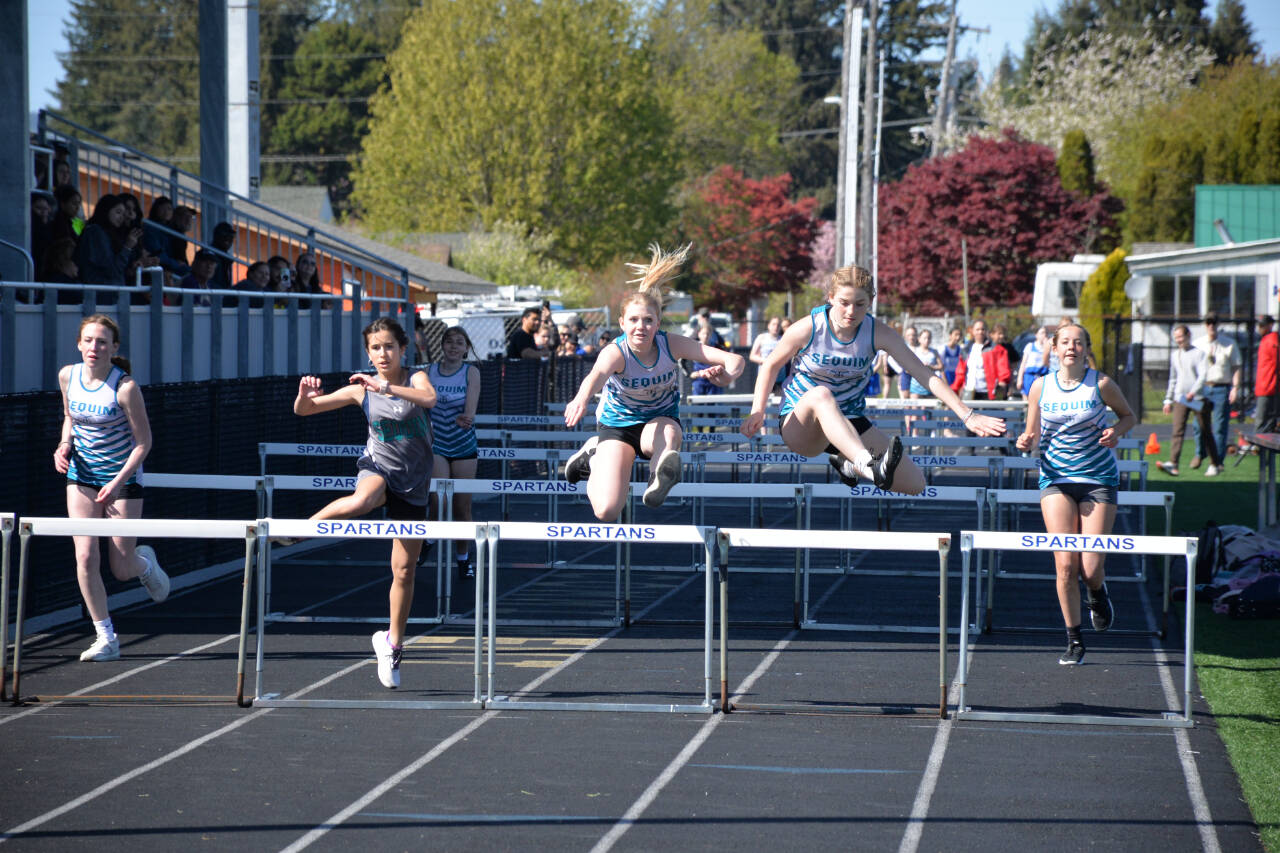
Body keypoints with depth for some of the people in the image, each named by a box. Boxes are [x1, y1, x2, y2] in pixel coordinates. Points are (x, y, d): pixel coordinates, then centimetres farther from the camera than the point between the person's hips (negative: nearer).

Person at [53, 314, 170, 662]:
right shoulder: (68, 376, -5)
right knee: (85, 558, -10)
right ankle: (105, 638, 1)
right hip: (82, 475, 4)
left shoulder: (125, 387, -19)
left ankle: (145, 563, 38)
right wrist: (64, 445, -4)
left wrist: (118, 482, -21)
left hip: (123, 477, -4)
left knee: (122, 569, 0)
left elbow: (144, 441, -13)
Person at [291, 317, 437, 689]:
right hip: (378, 467, -1)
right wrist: (304, 394, -19)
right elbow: (303, 410, 4)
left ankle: (392, 643, 21)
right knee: (362, 501, -42)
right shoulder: (361, 389, 0)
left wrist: (385, 387, -37)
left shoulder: (416, 378, -3)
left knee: (404, 571, 4)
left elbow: (429, 398, -29)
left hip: (413, 483, 1)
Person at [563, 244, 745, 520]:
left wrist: (726, 375, -53)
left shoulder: (671, 345, -20)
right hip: (616, 423, 0)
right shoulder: (616, 352, -26)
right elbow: (598, 373, -53)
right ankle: (594, 457, 14)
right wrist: (582, 399, -76)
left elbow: (735, 360, -28)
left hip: (660, 419, 0)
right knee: (606, 511, -10)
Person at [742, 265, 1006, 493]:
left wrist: (967, 415, -20)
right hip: (800, 427, -4)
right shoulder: (807, 329, -16)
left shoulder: (878, 333, -11)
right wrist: (757, 411, -11)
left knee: (915, 484, -8)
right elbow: (771, 365, 2)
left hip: (850, 425, 4)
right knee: (821, 394, -42)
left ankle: (848, 463, 19)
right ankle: (870, 467, -63)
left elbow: (925, 375, -12)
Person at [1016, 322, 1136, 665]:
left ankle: (1097, 593, 31)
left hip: (1099, 480, -1)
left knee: (1091, 567, -7)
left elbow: (1129, 416, 11)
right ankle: (1074, 641, 4)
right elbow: (1032, 434, 11)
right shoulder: (1041, 387, 1)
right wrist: (1026, 442, -12)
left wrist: (1116, 431, -10)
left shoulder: (1101, 384, -3)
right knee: (1065, 564, -10)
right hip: (1056, 479, 1)